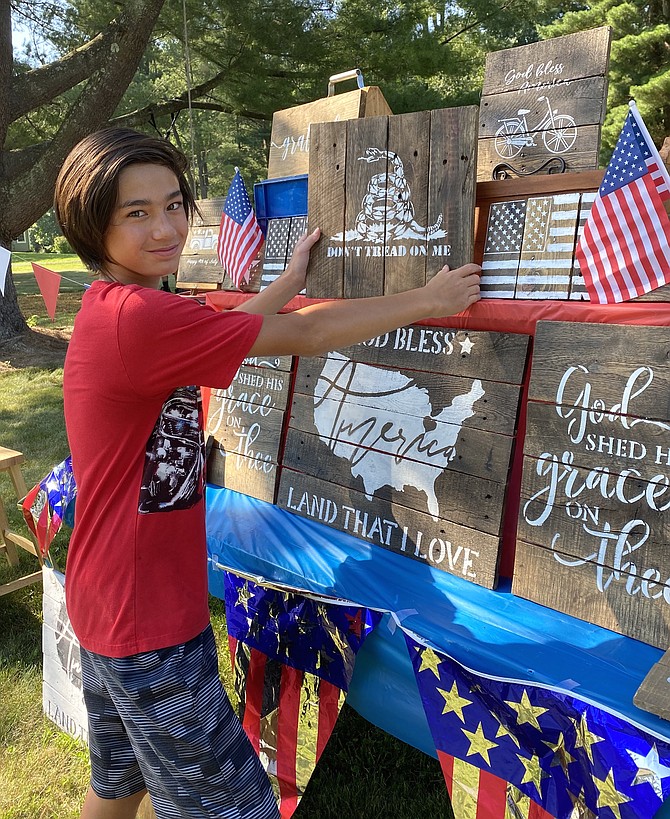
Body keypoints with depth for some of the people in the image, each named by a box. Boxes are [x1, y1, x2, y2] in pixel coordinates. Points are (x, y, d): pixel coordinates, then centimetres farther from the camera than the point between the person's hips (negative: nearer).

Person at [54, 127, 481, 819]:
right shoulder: (137, 316, -25)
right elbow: (305, 337, -20)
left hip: (110, 601, 10)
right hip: (147, 625, -10)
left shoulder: (111, 308, 5)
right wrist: (428, 300, -8)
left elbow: (218, 334, 17)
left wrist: (292, 279, 22)